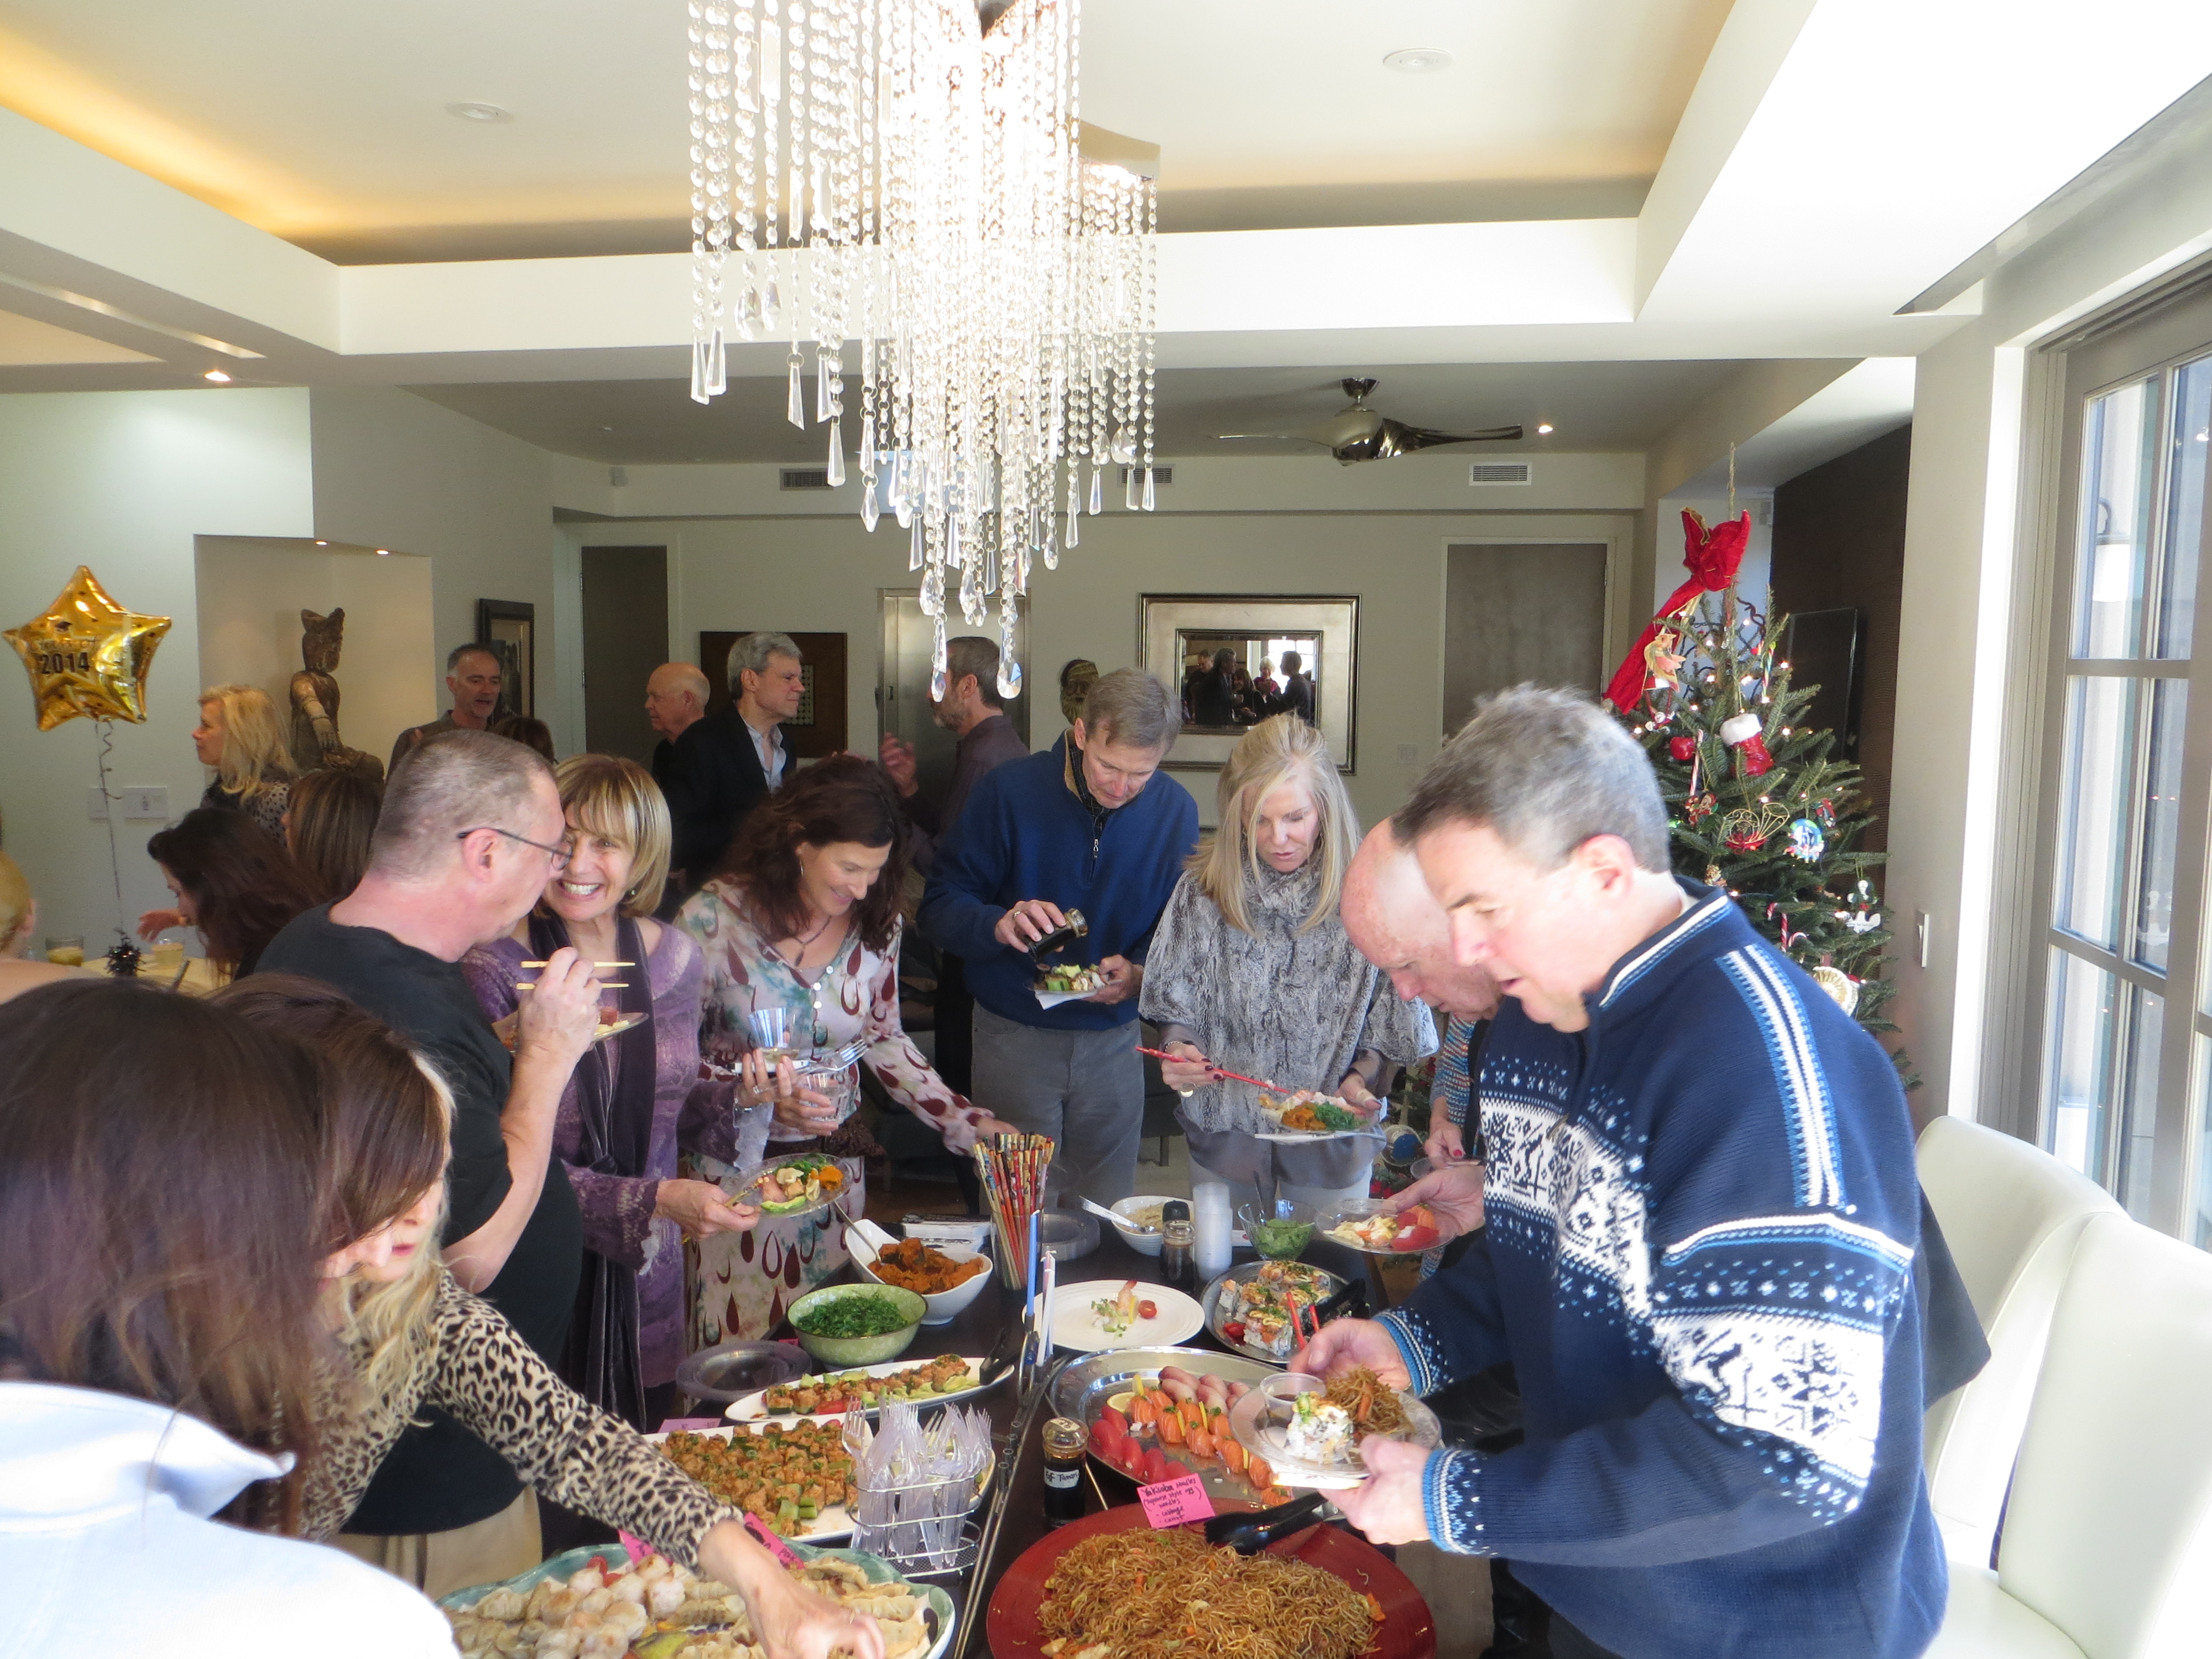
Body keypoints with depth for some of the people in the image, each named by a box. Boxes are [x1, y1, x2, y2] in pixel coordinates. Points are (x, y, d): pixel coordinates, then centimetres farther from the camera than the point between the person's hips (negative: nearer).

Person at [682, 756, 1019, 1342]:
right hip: (736, 1168, -3)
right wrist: (755, 1095, -27)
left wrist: (969, 1123, 0)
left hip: (835, 1167, 3)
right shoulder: (715, 917, -15)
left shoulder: (876, 922, -4)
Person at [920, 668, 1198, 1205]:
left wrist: (1140, 974, -18)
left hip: (1115, 1039, 2)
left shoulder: (1176, 809, -4)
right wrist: (998, 925, -30)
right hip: (1014, 1036, -2)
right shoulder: (1008, 792, -12)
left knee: (1107, 1212, 14)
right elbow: (939, 908, -9)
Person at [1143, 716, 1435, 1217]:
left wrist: (1361, 1080, -21)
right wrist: (1177, 1051, -18)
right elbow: (1176, 1006, 1)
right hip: (1224, 1138, 2)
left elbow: (1389, 1029, -4)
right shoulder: (1203, 892, -7)